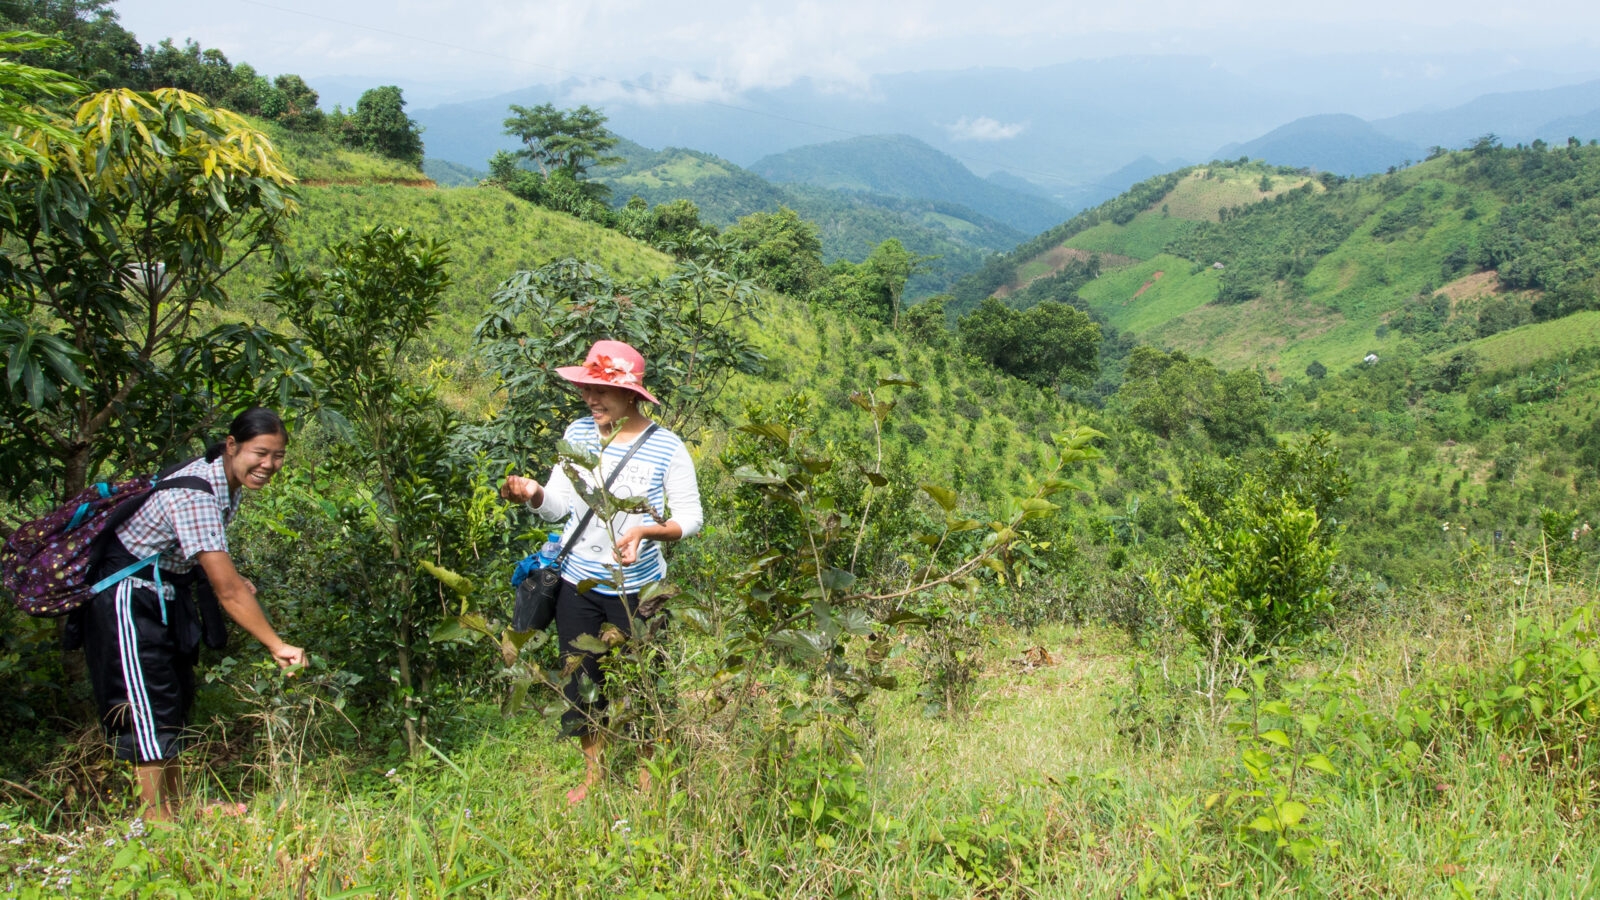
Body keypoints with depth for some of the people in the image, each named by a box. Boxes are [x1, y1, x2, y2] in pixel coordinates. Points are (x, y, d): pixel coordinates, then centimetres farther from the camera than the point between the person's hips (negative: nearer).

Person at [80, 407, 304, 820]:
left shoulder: (229, 482, -4)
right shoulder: (195, 496, -32)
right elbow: (228, 592, -33)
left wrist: (231, 578, -8)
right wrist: (278, 647, -29)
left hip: (167, 593, 10)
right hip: (129, 596, -9)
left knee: (175, 698, 15)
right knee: (148, 705, -5)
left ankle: (176, 805, 25)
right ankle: (155, 816, 5)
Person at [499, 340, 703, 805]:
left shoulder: (665, 448, -13)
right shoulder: (578, 433, -2)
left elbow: (689, 517, -11)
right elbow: (560, 505, 3)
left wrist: (647, 530, -28)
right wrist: (534, 494, -19)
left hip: (636, 589, -4)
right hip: (577, 583, 4)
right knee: (581, 680, 15)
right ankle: (593, 774, 37)